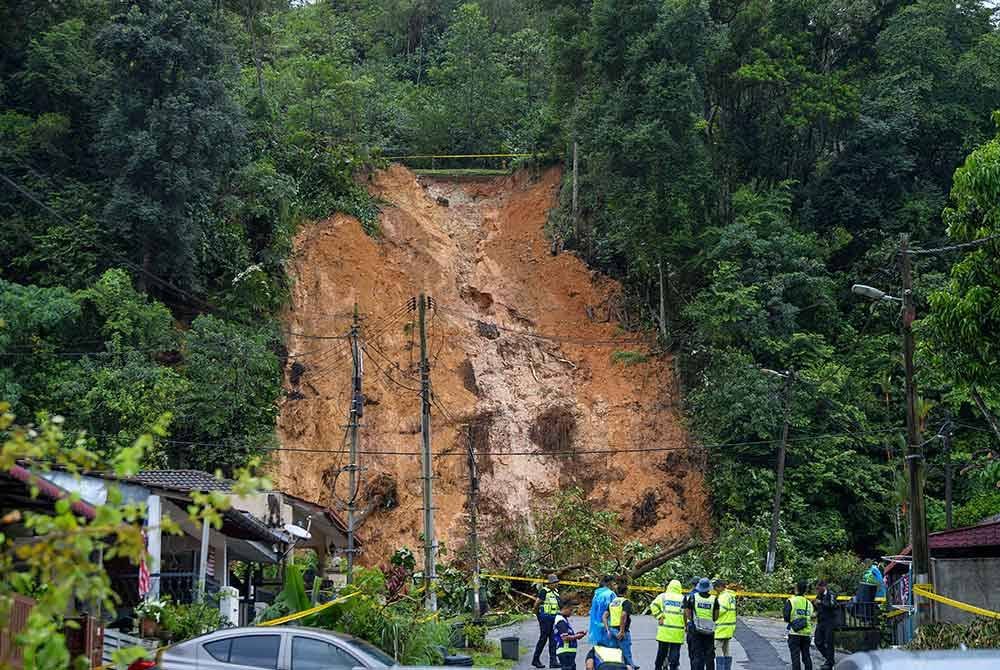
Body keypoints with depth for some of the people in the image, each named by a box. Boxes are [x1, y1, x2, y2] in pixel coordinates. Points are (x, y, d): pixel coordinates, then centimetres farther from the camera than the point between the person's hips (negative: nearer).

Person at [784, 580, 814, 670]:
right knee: (806, 656, 13)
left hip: (795, 633, -4)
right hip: (806, 633, 4)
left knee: (795, 656, -1)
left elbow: (786, 618, -11)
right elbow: (811, 617, 9)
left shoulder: (791, 601, -9)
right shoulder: (809, 603, 7)